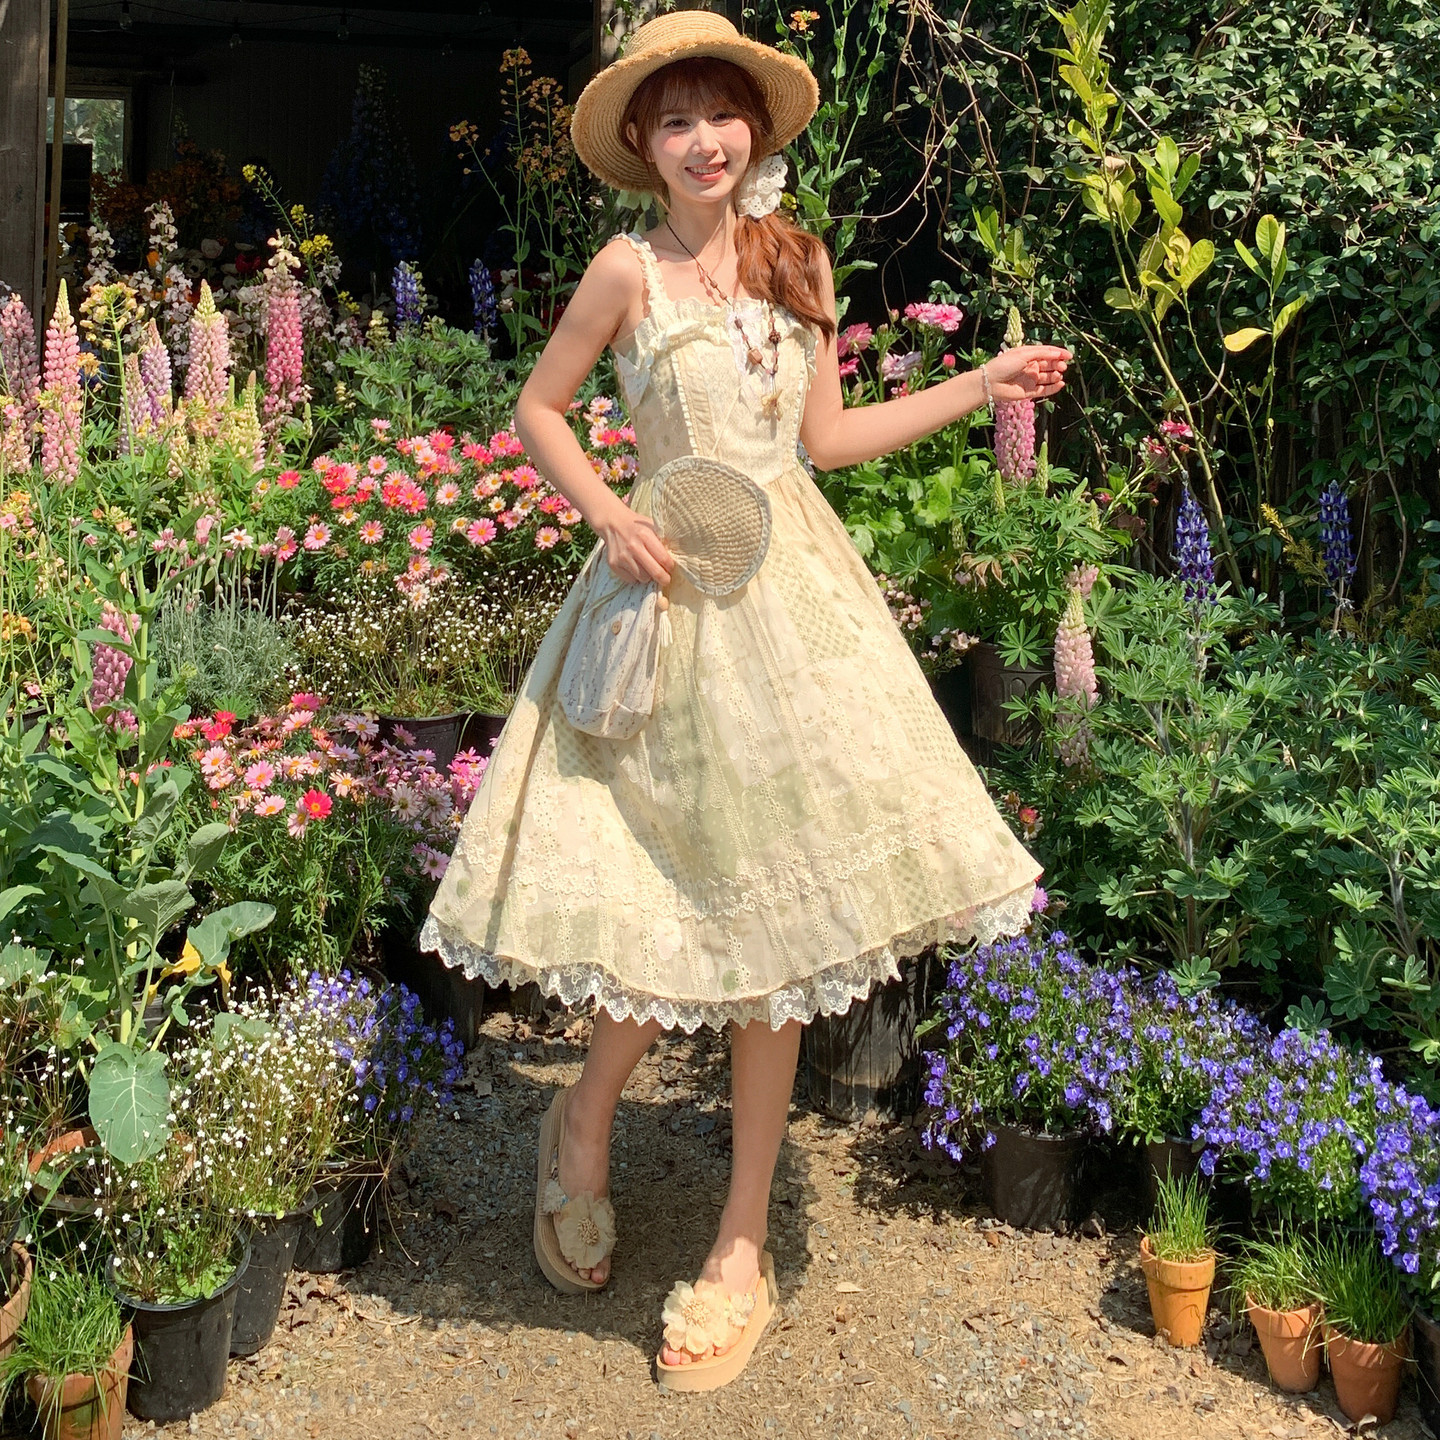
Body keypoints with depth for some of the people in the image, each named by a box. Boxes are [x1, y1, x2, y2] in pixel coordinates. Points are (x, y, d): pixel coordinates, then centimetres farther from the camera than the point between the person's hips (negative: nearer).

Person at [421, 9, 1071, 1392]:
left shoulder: (796, 258, 9)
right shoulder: (628, 269, -2)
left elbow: (827, 435, 12)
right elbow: (537, 411, 5)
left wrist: (985, 384, 13)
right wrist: (610, 514, -11)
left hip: (793, 588, 3)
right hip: (675, 588, -3)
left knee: (775, 909, 4)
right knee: (687, 890, -4)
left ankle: (742, 1245, 15)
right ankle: (587, 1118, 29)